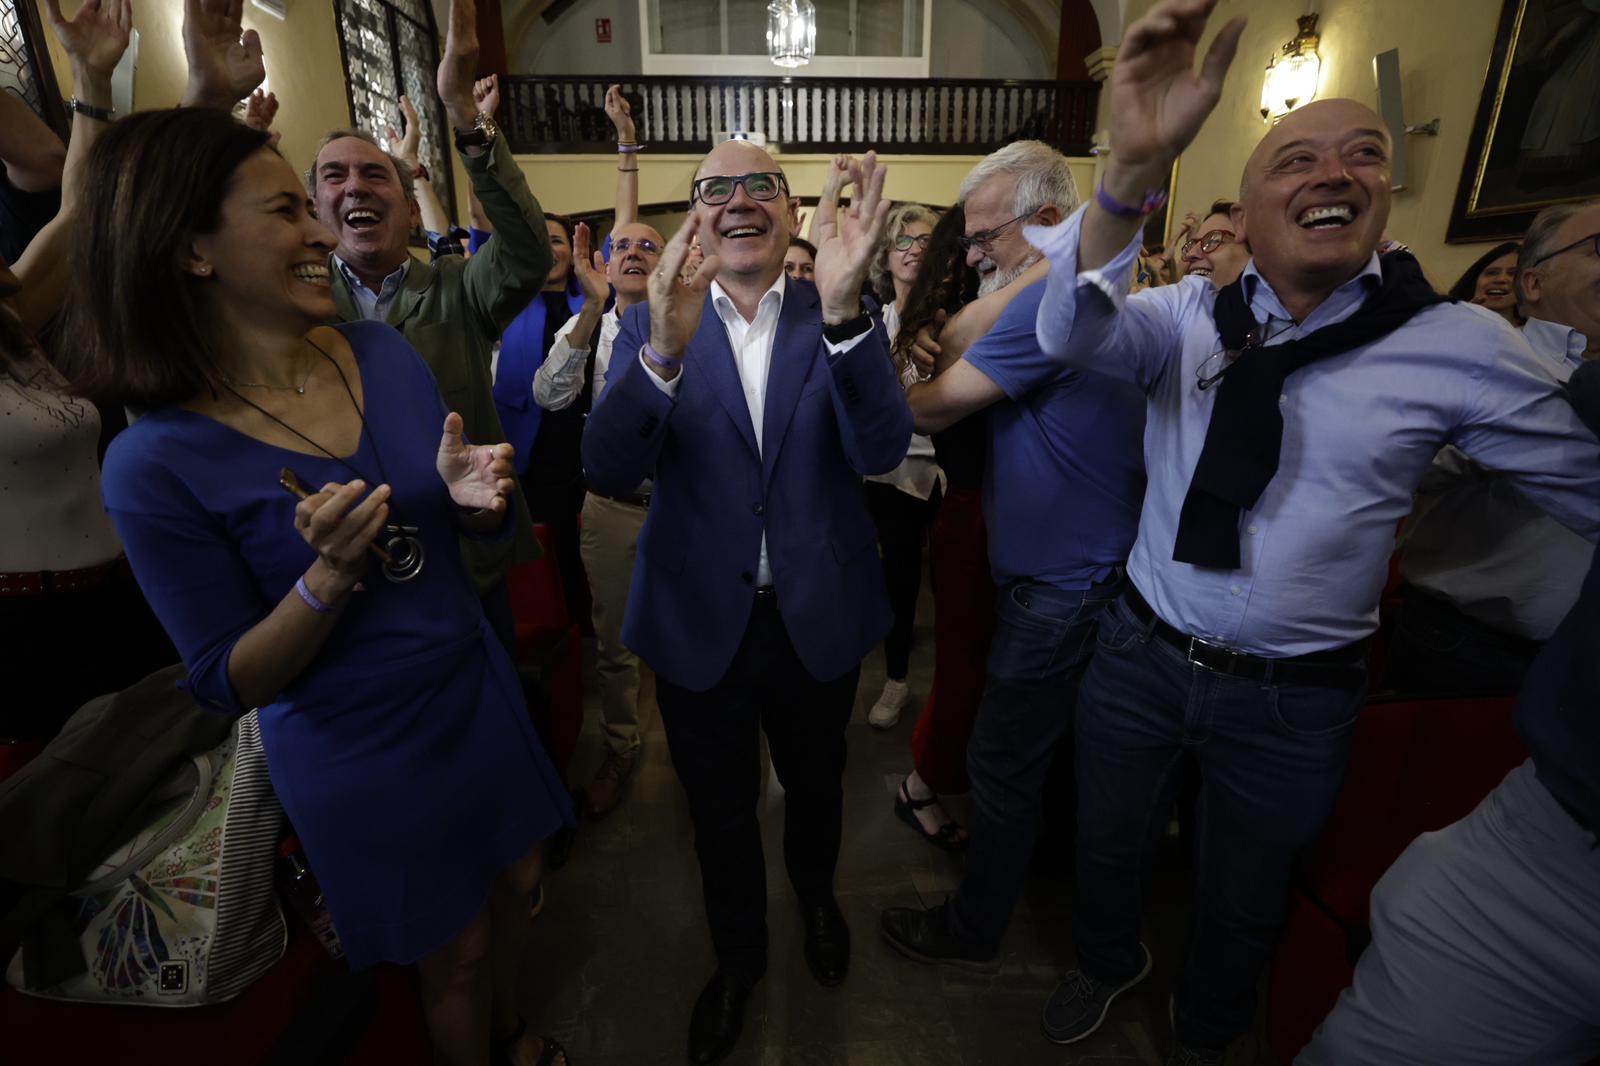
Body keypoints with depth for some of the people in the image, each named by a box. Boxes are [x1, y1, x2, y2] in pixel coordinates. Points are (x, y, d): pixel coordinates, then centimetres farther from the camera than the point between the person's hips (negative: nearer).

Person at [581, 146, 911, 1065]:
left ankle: (817, 895, 60)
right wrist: (664, 348, -36)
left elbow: (882, 451, -20)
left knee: (815, 785, 26)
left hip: (819, 619, 1)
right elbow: (610, 472, -18)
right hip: (702, 623, 0)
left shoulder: (841, 318, -5)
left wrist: (843, 312, -35)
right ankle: (739, 954, 51)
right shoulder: (652, 324, -6)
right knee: (720, 813, 21)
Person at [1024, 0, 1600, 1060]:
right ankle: (1108, 960, 58)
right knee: (1107, 845, 23)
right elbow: (1072, 333, -27)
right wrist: (1135, 169, -41)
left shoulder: (1460, 345, -10)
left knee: (1242, 905, 23)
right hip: (1140, 656, 1)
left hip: (1294, 700, 0)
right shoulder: (1190, 317, -7)